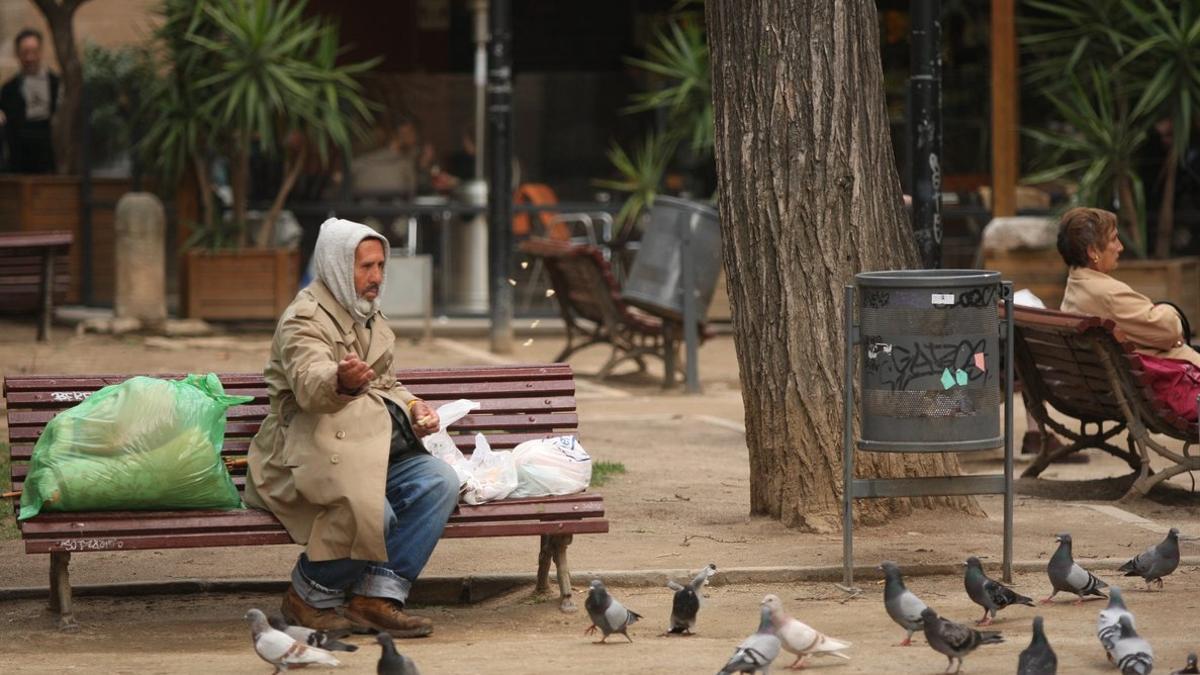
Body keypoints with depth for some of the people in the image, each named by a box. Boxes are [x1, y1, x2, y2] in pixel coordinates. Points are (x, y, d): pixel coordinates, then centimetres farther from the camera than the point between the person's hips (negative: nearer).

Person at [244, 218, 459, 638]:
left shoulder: (369, 317, 19)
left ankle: (378, 595, -17)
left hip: (371, 450, 8)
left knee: (439, 481, -18)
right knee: (371, 511, -34)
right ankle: (310, 598, -8)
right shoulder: (304, 320, -11)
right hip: (314, 453, -8)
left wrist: (411, 407, 7)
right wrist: (341, 381, -55)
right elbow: (309, 384, -31)